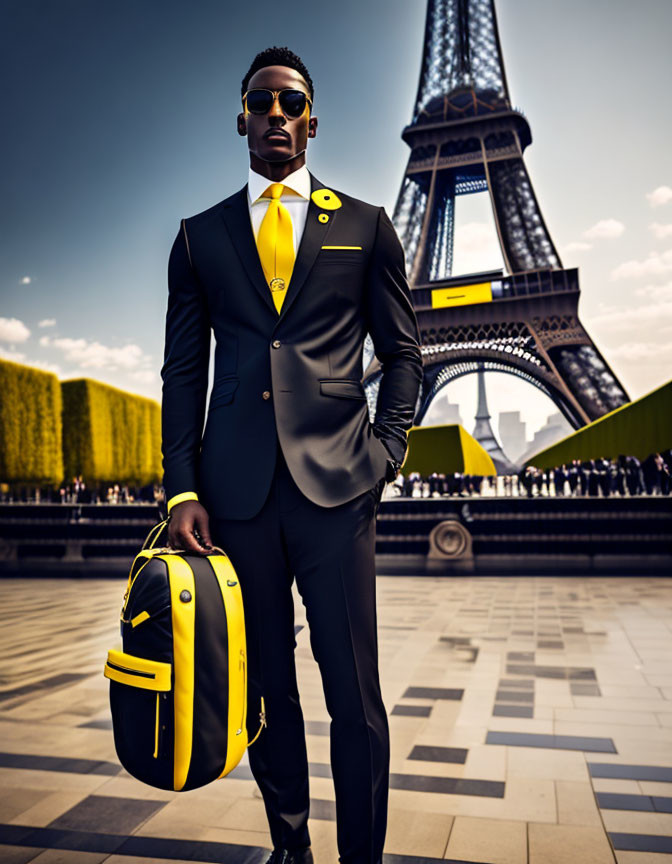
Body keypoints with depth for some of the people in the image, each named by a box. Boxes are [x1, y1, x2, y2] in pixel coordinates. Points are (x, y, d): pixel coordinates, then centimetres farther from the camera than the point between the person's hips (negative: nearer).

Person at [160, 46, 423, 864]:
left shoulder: (365, 226, 11)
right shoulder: (200, 235, 13)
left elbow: (401, 351, 12)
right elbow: (182, 369, 9)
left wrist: (386, 451, -1)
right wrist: (182, 490, 0)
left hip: (335, 483, -1)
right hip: (235, 489, 2)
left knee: (355, 696, 2)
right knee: (264, 688, 11)